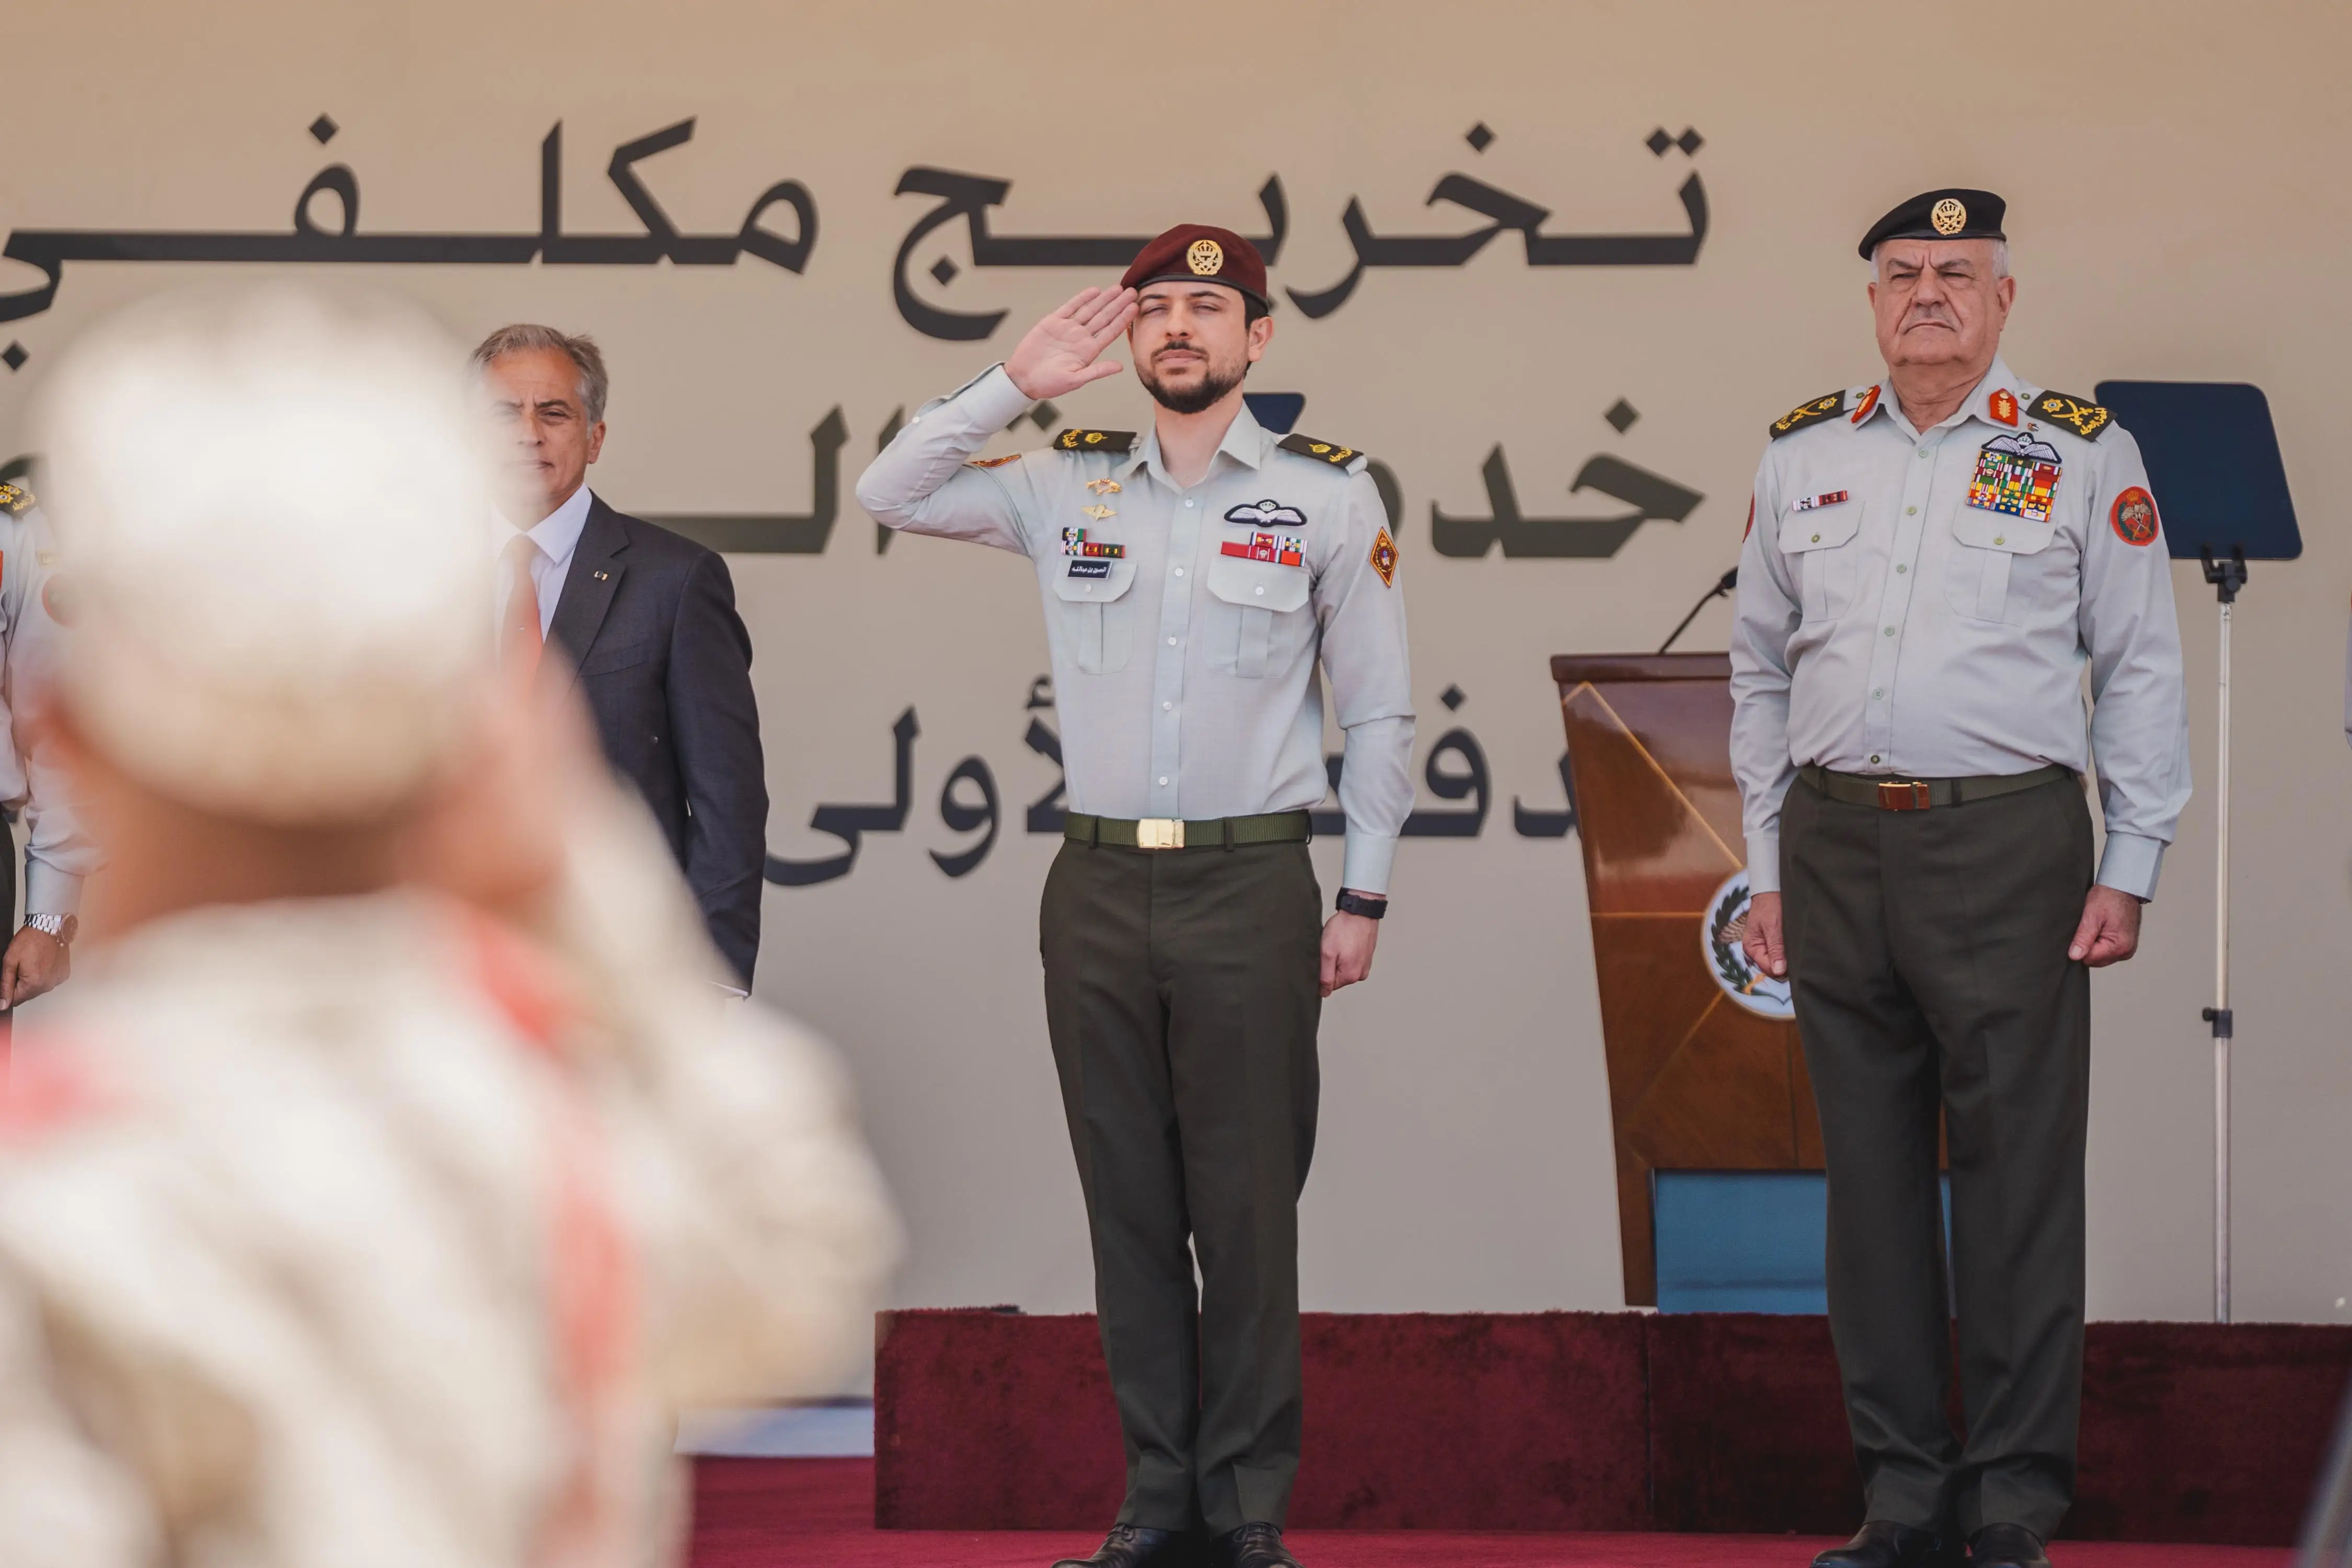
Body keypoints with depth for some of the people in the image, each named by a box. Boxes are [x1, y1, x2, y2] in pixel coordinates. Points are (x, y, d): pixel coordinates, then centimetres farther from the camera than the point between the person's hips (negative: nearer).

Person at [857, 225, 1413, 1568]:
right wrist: (1016, 385, 0)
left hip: (1249, 882, -3)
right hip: (1100, 885, 3)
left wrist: (1366, 898, 0)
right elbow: (890, 493, 9)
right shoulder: (1070, 485, 9)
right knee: (1130, 1202, 6)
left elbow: (1379, 713, 5)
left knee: (1249, 1202, -2)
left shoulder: (1329, 494, 3)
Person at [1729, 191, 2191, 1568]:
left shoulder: (2083, 454, 2)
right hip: (1837, 846, 4)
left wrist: (2131, 871, -4)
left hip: (2007, 846, -4)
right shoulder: (1803, 456, 11)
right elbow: (1762, 673, 17)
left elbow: (2142, 670, 2)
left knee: (2018, 1173, -3)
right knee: (1873, 1173, 7)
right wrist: (1768, 869, 12)